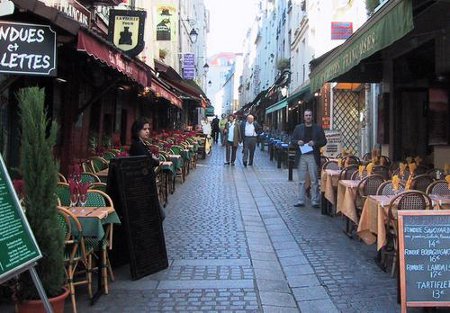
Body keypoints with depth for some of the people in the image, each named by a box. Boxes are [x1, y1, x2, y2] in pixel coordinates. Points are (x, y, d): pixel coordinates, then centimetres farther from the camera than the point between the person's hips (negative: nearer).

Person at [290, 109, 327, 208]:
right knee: (301, 180, 5)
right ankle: (301, 201, 11)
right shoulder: (298, 128, 10)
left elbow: (324, 141, 5)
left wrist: (315, 143, -12)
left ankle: (315, 201, 7)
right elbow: (292, 141, 11)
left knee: (314, 180, 1)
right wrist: (297, 142, -10)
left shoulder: (318, 128, 6)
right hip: (301, 156, 1)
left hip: (313, 157, -1)